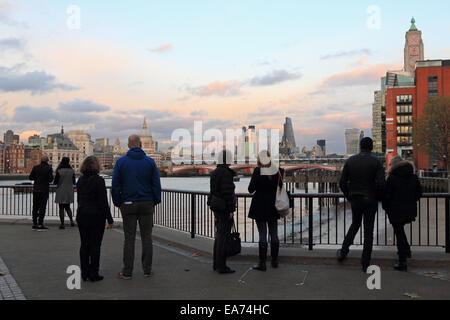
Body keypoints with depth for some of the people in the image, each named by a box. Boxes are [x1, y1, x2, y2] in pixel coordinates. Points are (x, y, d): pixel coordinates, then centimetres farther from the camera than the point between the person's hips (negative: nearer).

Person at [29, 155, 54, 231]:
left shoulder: (36, 167, 1)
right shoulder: (49, 168, -10)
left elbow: (30, 177, 1)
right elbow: (50, 179, -14)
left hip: (36, 189, 4)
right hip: (44, 190, -4)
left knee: (35, 207, 11)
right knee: (42, 207, -1)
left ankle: (34, 224, 16)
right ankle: (40, 225, -3)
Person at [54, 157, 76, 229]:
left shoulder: (59, 171, -13)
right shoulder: (71, 171, -3)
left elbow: (55, 182, -10)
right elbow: (73, 182, 4)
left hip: (61, 192, -3)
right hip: (69, 192, 3)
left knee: (61, 208, 6)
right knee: (67, 207, 18)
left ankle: (62, 224, 5)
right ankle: (71, 220, 2)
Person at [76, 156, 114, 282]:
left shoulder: (80, 180, 6)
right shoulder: (99, 180, -14)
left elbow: (79, 199, 14)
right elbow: (103, 202, -15)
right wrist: (110, 219, -10)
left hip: (82, 216, 6)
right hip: (96, 216, -6)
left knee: (84, 245, 11)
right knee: (95, 245, 1)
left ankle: (84, 273, 17)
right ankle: (93, 274, 5)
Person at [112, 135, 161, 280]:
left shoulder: (121, 162, 0)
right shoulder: (150, 162, 0)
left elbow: (115, 185, 1)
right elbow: (156, 184, 0)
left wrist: (117, 203, 10)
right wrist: (156, 201, 10)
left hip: (128, 205, 0)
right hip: (146, 204, 0)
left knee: (129, 238, 4)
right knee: (146, 237, 6)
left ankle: (127, 271, 7)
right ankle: (147, 269, 11)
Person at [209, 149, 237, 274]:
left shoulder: (214, 173, 12)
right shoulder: (226, 173, -16)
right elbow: (228, 192, -20)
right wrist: (231, 210, -17)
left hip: (216, 206, 9)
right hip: (224, 208, -9)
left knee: (219, 235, 16)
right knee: (224, 236, -4)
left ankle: (216, 264, 23)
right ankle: (221, 266, 1)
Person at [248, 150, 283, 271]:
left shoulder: (257, 171, -15)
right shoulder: (278, 171, -3)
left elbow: (251, 189, -10)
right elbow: (280, 186, 8)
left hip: (260, 206, -4)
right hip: (273, 207, 4)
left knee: (262, 235, 0)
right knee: (274, 234, 13)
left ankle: (262, 263, 3)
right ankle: (274, 261, 23)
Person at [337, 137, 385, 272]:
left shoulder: (350, 161, 1)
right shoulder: (376, 162, -7)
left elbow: (342, 183, 1)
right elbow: (381, 184, -15)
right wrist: (378, 198, 2)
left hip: (355, 200, 3)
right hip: (370, 200, -3)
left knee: (355, 225, 24)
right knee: (368, 231, 4)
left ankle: (343, 252, 24)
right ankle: (365, 263, 7)